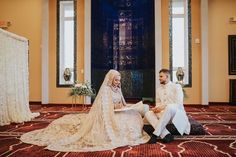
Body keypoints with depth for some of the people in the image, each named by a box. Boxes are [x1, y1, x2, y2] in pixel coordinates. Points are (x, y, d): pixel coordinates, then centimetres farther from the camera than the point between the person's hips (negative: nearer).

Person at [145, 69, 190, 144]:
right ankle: (166, 135, -33)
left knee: (169, 107, -38)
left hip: (177, 114, -5)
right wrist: (156, 108, -5)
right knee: (148, 114, -18)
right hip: (163, 114, 6)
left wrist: (163, 107, -19)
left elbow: (178, 104, -11)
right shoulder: (159, 89, 16)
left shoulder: (176, 87, 0)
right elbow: (158, 103, 21)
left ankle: (155, 134, -35)